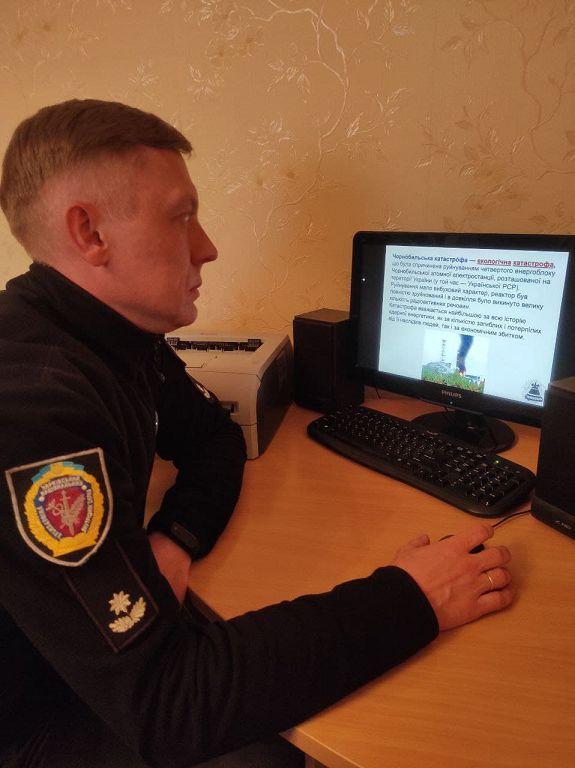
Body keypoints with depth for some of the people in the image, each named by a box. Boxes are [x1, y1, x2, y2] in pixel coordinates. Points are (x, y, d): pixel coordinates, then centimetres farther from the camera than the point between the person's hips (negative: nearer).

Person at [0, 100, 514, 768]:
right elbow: (161, 708, -35)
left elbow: (213, 438, 6)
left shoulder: (116, 334, -7)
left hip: (100, 643, 6)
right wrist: (409, 601, -30)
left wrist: (177, 536, -15)